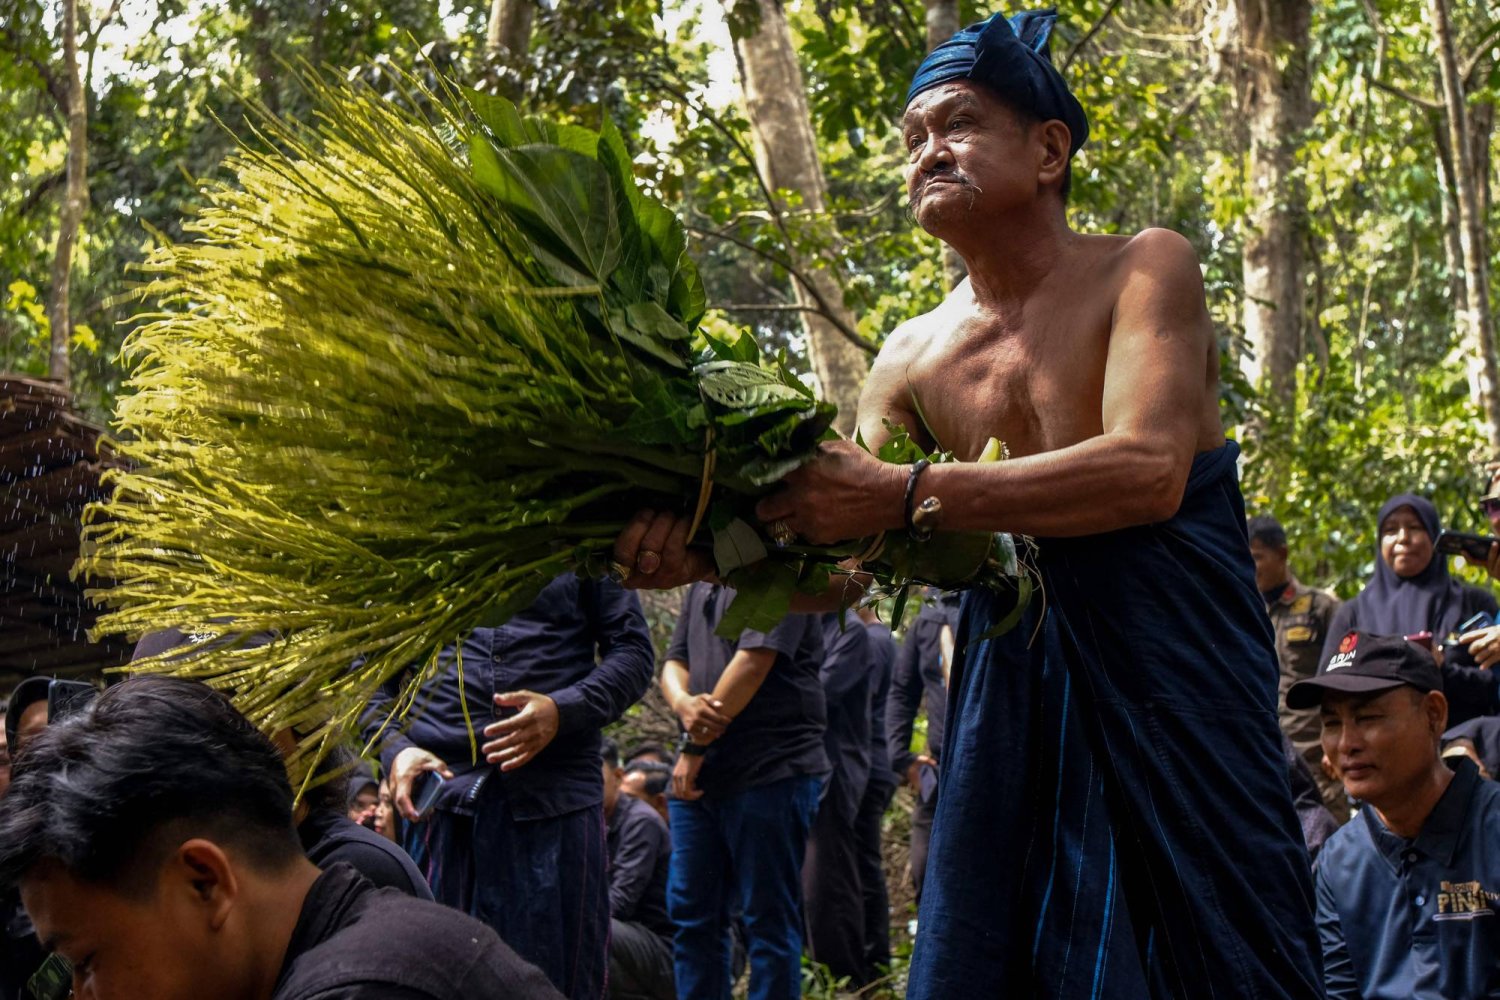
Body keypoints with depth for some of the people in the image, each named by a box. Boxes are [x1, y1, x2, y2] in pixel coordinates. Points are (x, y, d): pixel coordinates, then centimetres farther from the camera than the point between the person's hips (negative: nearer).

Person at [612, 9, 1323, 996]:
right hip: (1011, 684, 4)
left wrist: (906, 495, -29)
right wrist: (711, 551, -19)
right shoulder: (914, 358, 6)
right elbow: (833, 574, 4)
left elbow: (1148, 470, -24)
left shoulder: (1145, 270, -7)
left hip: (1174, 674, -4)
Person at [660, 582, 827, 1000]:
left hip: (771, 773, -8)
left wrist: (695, 746, -12)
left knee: (769, 919, -3)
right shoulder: (701, 586, 18)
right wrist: (684, 703, -10)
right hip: (701, 777, 8)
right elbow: (675, 662, 16)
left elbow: (754, 660, -16)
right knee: (690, 914, 9)